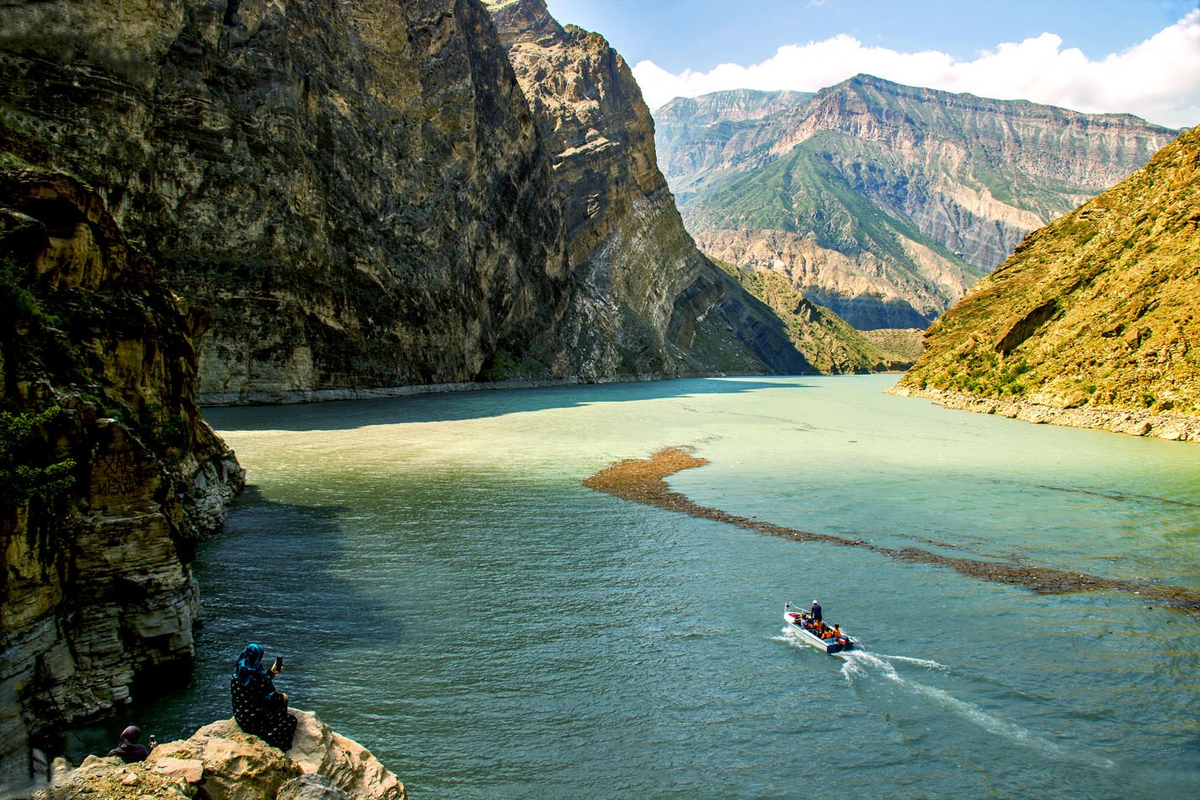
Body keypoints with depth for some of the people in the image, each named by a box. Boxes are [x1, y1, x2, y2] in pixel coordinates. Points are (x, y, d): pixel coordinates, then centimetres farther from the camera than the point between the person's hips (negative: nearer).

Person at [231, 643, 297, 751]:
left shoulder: (237, 674, -1)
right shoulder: (256, 674, -25)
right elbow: (269, 696, -16)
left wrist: (271, 672, 29)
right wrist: (282, 697, 3)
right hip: (255, 721, -8)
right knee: (291, 720, 6)